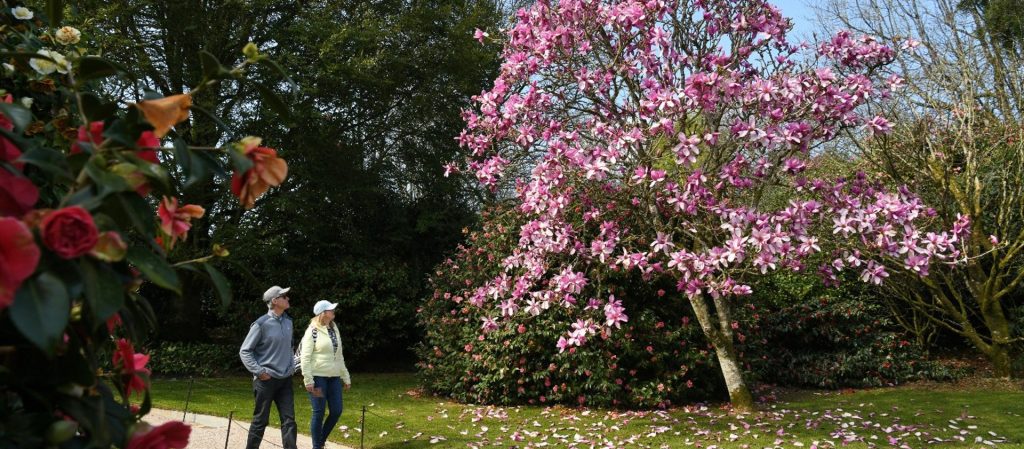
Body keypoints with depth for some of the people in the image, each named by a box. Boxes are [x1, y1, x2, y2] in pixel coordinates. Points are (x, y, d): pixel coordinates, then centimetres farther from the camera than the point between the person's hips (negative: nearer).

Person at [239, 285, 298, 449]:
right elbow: (245, 351, -9)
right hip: (266, 379, -5)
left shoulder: (288, 321, 7)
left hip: (285, 379, 6)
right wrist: (259, 371, -14)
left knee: (289, 420, 0)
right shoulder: (261, 324, -13)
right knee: (260, 420, 6)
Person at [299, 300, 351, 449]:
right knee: (319, 413, -1)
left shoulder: (334, 329, 13)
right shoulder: (313, 331, -8)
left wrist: (346, 377, 18)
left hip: (334, 377, 7)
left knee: (337, 411, 6)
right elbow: (305, 357, -11)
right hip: (318, 377, -7)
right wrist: (308, 380, -16)